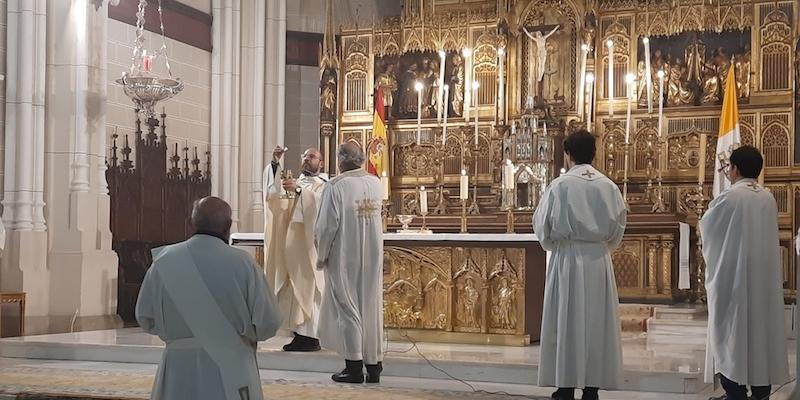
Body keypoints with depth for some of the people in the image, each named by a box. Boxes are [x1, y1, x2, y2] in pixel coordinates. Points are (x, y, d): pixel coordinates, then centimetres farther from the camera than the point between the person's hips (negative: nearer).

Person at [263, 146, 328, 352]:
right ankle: (299, 334, 7)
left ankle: (311, 337, -6)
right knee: (294, 287, 4)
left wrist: (298, 189, -31)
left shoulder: (324, 184, 3)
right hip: (292, 241, 6)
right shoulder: (295, 182, 20)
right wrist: (275, 163, -10)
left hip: (311, 242, -6)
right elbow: (275, 189, 2)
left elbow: (320, 203, -18)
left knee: (308, 287, -7)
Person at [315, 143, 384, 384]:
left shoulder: (336, 186, -15)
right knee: (372, 307, 11)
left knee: (347, 307, 3)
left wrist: (321, 255, -3)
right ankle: (374, 365, 15)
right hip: (373, 256, 5)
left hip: (345, 258, -5)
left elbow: (327, 224, -15)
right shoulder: (376, 184, 3)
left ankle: (354, 367, 4)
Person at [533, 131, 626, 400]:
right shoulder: (609, 186, 0)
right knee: (596, 322, 8)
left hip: (567, 259, -2)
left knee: (567, 321, 3)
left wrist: (552, 245, 18)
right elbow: (618, 228, 6)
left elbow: (542, 225, -2)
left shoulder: (560, 185, -9)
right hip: (599, 260, 3)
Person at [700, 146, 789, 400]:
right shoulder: (769, 198, 3)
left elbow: (706, 227, 0)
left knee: (734, 332, 1)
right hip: (764, 274, 6)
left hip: (734, 274, -5)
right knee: (762, 328, 10)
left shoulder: (728, 198, -14)